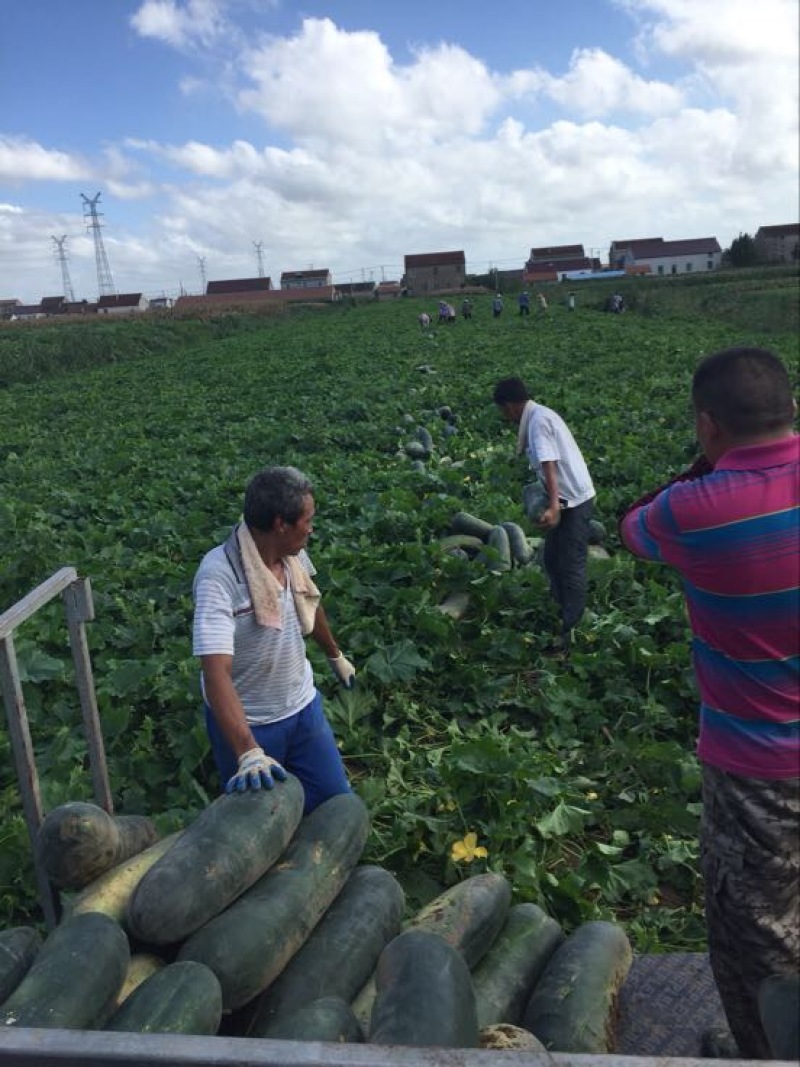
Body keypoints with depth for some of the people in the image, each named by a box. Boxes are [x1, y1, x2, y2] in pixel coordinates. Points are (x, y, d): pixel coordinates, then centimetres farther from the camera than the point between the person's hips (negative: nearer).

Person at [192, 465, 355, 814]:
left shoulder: (294, 554, -9)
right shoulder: (219, 575, -29)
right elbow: (216, 673, -34)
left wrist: (336, 656, 28)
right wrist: (248, 754, -42)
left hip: (303, 707, 6)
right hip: (246, 723, -5)